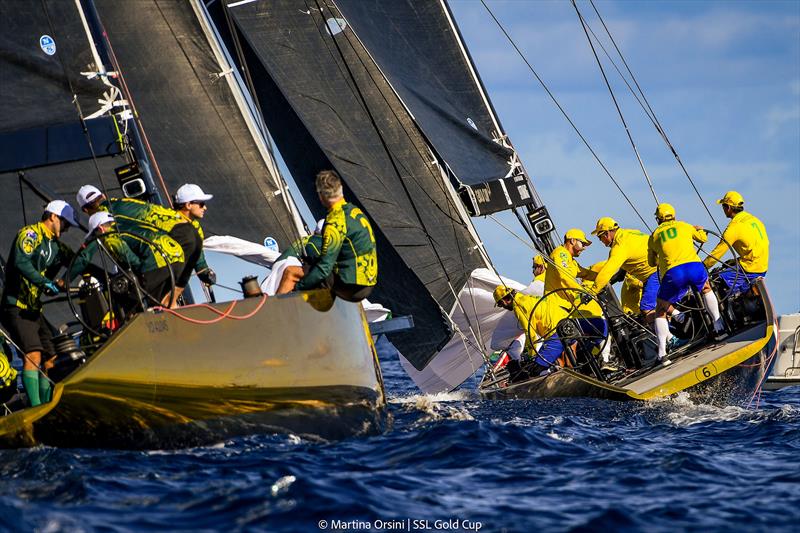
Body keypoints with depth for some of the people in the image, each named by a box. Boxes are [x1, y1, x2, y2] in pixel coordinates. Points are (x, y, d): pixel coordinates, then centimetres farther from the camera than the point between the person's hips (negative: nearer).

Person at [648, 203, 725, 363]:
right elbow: (703, 238, 42)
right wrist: (699, 229, 64)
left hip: (673, 274, -2)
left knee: (661, 312, 15)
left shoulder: (654, 235, 22)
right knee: (706, 289, 37)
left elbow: (652, 262, 33)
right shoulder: (684, 226, 24)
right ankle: (718, 325, 32)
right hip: (695, 267, 2)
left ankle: (662, 353, 1)